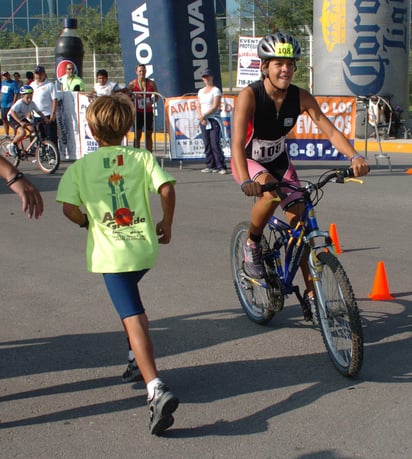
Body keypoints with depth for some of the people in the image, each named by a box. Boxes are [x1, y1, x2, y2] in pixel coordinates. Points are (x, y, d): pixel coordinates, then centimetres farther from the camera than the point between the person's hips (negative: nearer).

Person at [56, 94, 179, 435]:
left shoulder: (80, 166, 1)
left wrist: (88, 223, 11)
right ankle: (139, 358, 39)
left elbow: (69, 208, -9)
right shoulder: (142, 157, 4)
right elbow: (167, 189, -9)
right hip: (145, 247, 4)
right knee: (133, 305, 33)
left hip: (110, 252, -3)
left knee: (134, 319, -10)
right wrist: (166, 225, 5)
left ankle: (156, 389, -23)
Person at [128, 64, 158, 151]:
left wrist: (151, 102, -13)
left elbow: (157, 96, 6)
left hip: (148, 112, 1)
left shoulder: (151, 83, 1)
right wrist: (135, 97, -18)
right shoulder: (132, 84, -2)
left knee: (149, 134, 6)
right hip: (137, 112, -1)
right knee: (137, 134, 1)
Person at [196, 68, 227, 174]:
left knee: (215, 144, -13)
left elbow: (215, 107, -11)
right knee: (207, 145, 5)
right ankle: (210, 166, 10)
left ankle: (221, 167, -14)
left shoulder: (216, 90, -2)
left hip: (213, 120, -6)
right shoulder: (201, 91, 16)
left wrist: (204, 115, -16)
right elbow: (198, 106, 11)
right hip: (203, 121, 6)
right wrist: (201, 117, -6)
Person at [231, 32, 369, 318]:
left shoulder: (300, 97, -16)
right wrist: (245, 181, -53)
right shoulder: (250, 96, -27)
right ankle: (252, 246, -10)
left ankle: (311, 294, 5)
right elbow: (237, 143, -37)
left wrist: (354, 157, -38)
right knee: (271, 191, -37)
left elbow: (330, 130, -20)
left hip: (279, 161, 4)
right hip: (249, 161, -4)